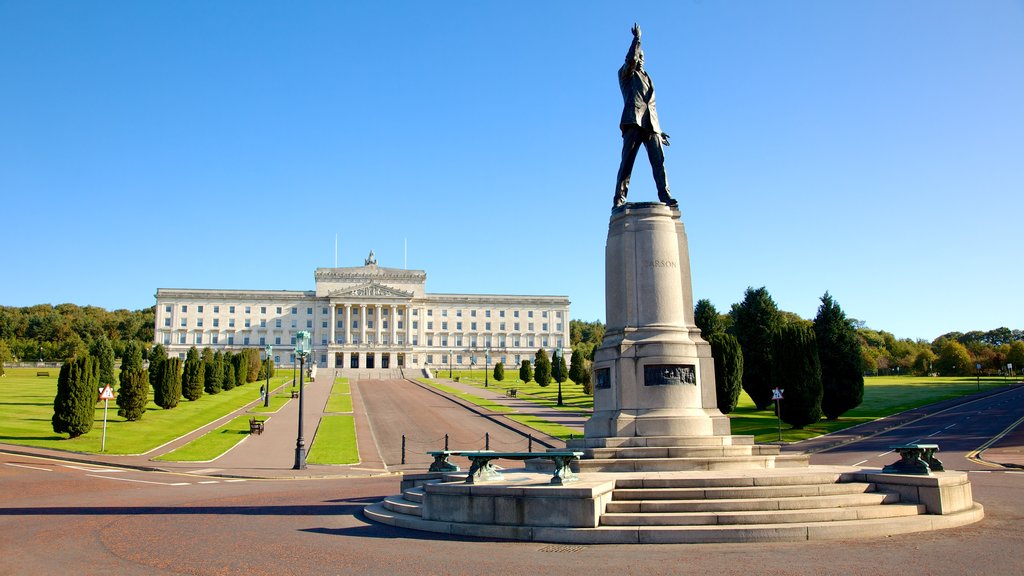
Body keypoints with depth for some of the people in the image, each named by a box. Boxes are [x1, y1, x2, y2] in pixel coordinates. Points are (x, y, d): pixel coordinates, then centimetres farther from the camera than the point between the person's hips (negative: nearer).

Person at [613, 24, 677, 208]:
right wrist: (637, 38, 4)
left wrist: (658, 130, 22)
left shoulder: (647, 79, 34)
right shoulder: (625, 75, 18)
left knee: (659, 160, -10)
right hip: (633, 121, -5)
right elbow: (631, 58, -5)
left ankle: (664, 195, -17)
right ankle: (619, 199, -17)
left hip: (650, 124, 5)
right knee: (627, 161, -13)